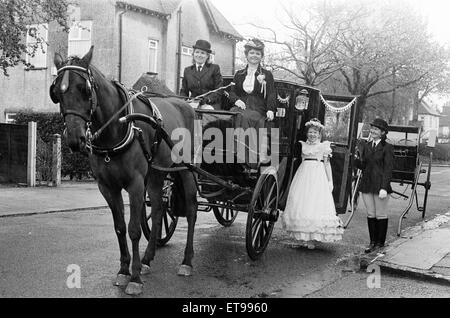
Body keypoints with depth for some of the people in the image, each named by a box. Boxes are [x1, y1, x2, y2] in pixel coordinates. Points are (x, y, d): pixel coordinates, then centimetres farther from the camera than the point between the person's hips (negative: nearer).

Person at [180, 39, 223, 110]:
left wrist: (207, 99, -15)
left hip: (211, 105, -3)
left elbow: (219, 91, 1)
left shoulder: (214, 68, 10)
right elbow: (183, 91, 18)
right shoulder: (187, 70, 20)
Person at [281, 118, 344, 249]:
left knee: (316, 205, -8)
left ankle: (313, 238, -4)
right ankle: (303, 237, 6)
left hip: (318, 177, -4)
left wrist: (330, 181, -2)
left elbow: (327, 164, 4)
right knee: (300, 204, -1)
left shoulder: (324, 146, 4)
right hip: (303, 176, 4)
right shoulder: (303, 145, 14)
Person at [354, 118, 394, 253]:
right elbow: (361, 166, 9)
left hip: (380, 185, -5)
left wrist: (384, 188, -16)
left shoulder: (387, 148, -7)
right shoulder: (365, 145, 8)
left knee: (381, 215, 5)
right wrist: (357, 157, -12)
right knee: (370, 214, 11)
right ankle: (372, 242, 20)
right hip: (366, 184, 5)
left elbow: (388, 169, -10)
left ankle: (380, 242, 16)